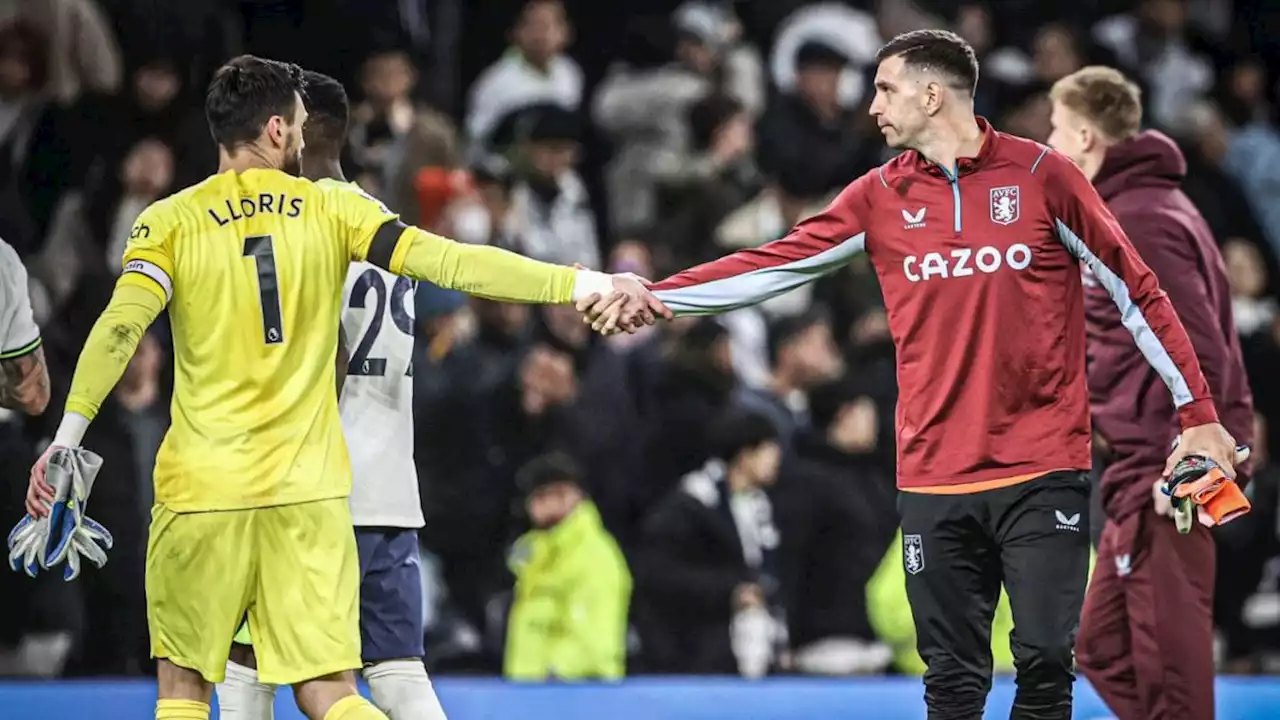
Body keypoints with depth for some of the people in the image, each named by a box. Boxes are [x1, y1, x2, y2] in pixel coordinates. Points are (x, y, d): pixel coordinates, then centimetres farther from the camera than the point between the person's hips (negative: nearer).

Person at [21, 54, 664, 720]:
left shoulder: (169, 223, 0)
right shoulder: (333, 211, 3)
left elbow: (120, 327, -14)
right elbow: (451, 263, -5)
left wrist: (67, 435, -19)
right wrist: (585, 284, -6)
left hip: (202, 490, -1)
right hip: (310, 492, 1)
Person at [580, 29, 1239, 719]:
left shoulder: (1041, 175, -2)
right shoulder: (881, 196, 7)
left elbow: (1136, 291, 1)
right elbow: (771, 265, 3)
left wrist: (1198, 413, 0)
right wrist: (652, 295, -7)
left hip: (1043, 471, -3)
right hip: (934, 477, 3)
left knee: (1045, 660, -6)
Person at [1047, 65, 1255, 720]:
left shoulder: (1140, 220, -14)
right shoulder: (1124, 210, 17)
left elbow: (1197, 347, -21)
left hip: (1164, 470, -11)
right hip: (1143, 473, 11)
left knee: (1166, 661, -7)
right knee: (1103, 648, 14)